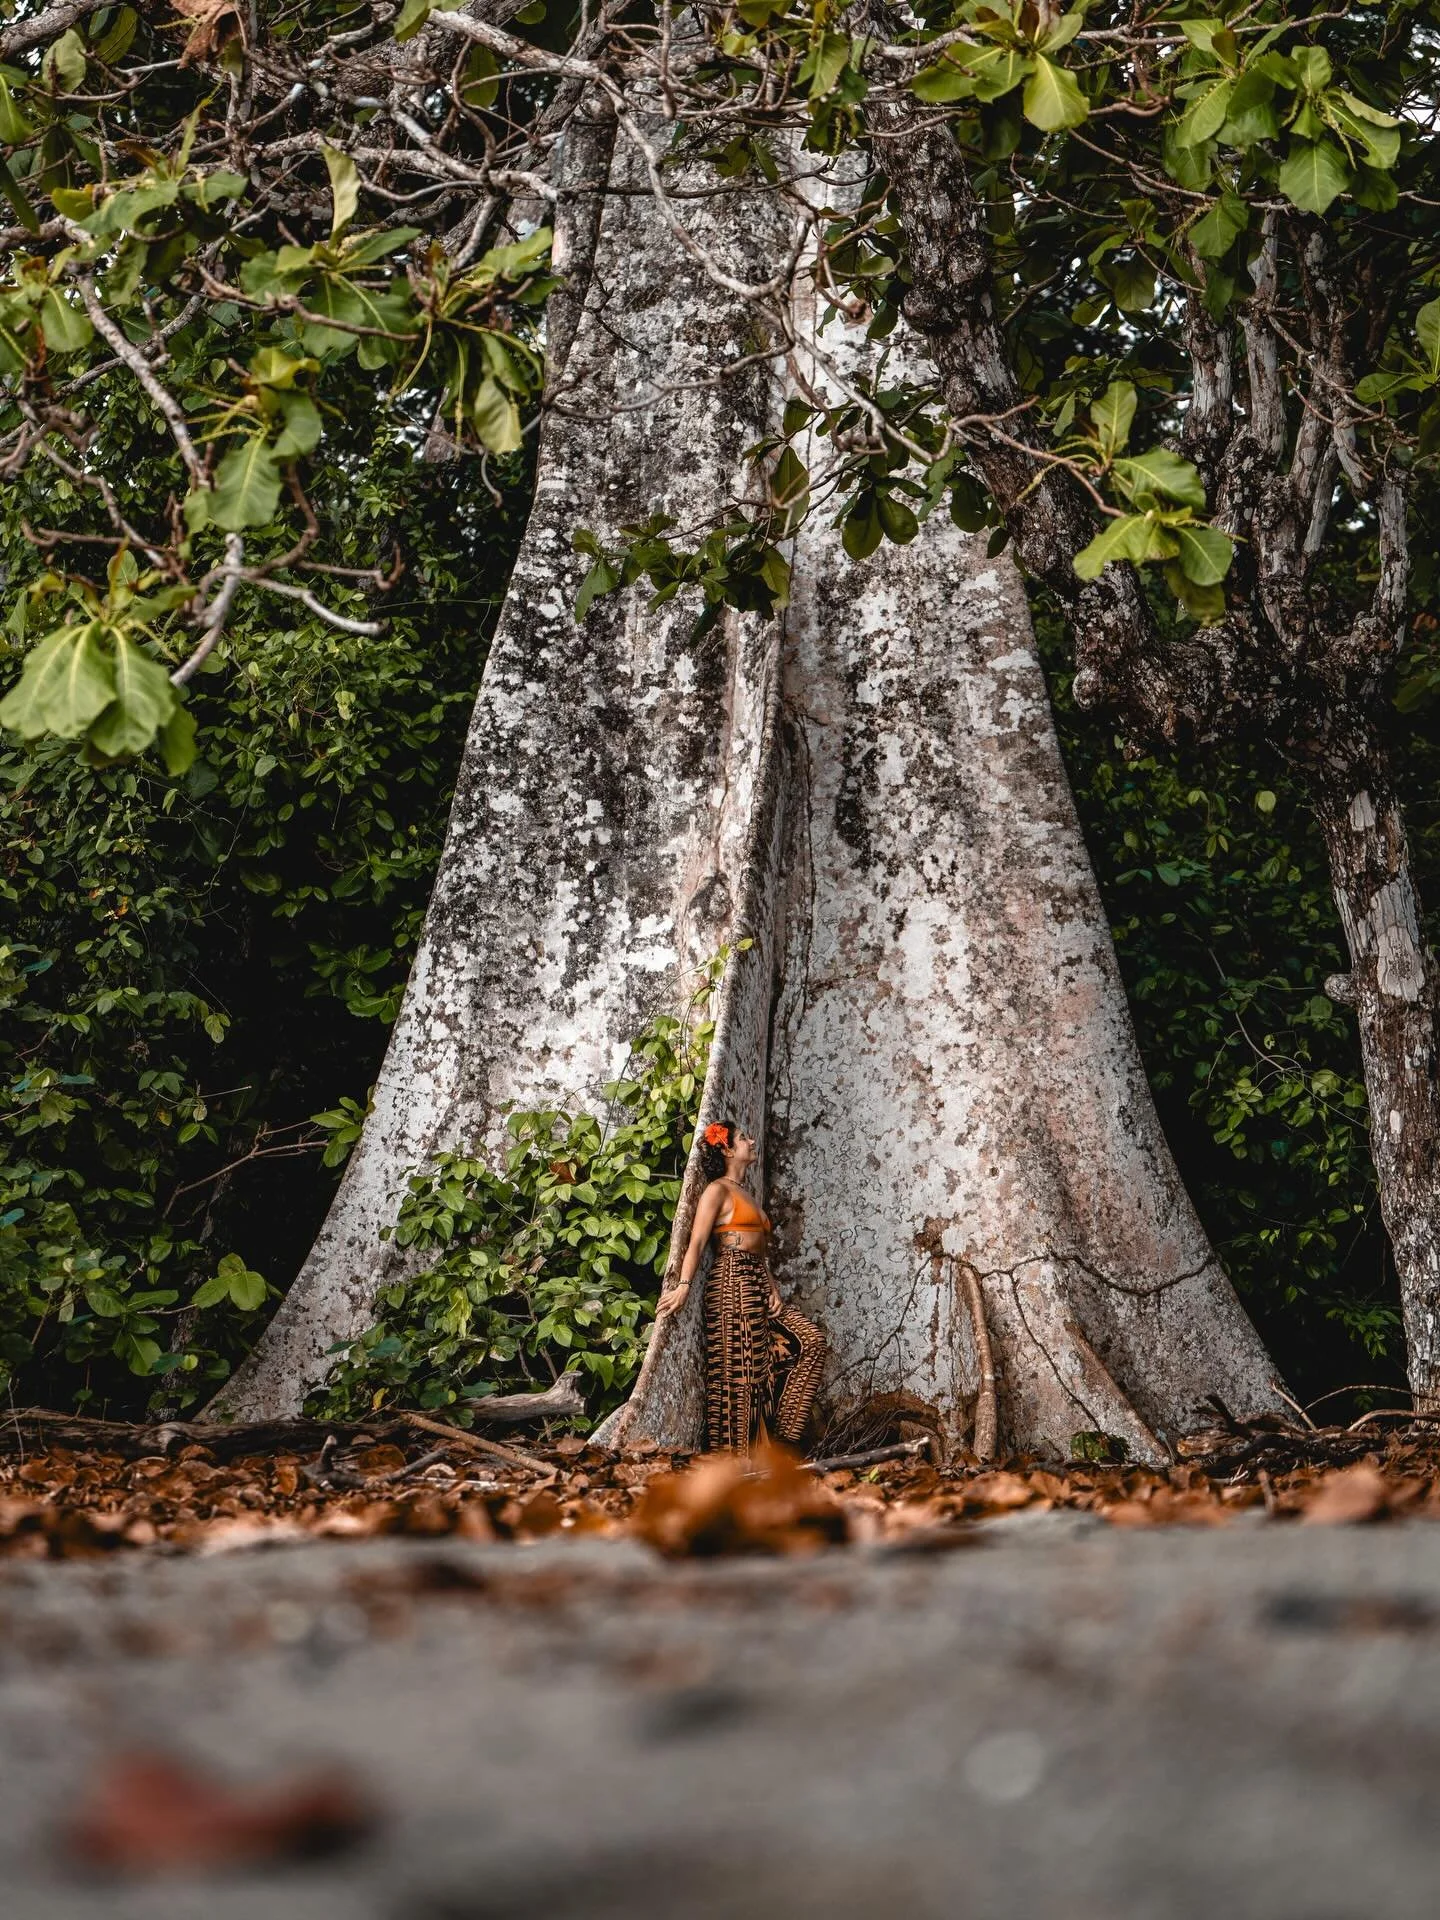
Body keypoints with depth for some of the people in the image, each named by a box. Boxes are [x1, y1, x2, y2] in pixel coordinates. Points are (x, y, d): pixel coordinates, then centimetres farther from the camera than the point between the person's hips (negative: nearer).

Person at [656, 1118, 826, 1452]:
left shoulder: (744, 1194, 23)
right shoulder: (718, 1190, -2)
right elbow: (696, 1242, -14)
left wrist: (773, 1289, 3)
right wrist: (683, 1286, -27)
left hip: (757, 1287, 9)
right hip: (732, 1285, -9)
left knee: (809, 1340, 2)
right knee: (739, 1374, -9)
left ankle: (780, 1434, 5)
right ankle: (733, 1459, -6)